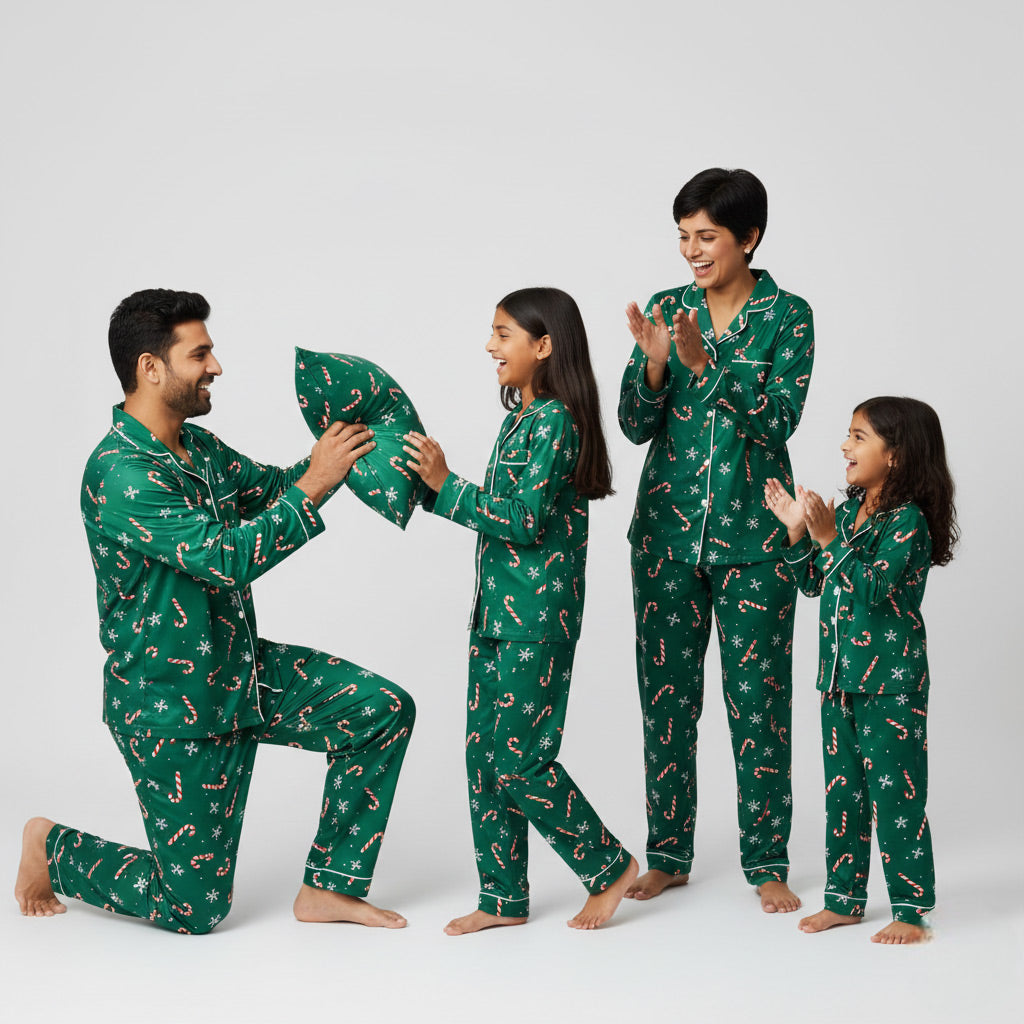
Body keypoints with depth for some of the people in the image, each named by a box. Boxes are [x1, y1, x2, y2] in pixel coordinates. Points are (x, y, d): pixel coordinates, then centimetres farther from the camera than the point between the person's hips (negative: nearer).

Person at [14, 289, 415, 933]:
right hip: (172, 709, -8)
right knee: (194, 909, 1)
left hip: (242, 669, 9)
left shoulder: (195, 446, 3)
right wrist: (313, 486, -29)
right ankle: (53, 848, 26)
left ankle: (328, 887, 8)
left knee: (384, 709, -3)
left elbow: (264, 487, 20)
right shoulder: (120, 474, -26)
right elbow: (227, 557, -33)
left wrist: (329, 455, 1)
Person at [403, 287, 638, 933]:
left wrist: (445, 485, -19)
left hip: (539, 615, -9)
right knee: (485, 754, 9)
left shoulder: (558, 421, -14)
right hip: (498, 608, 9)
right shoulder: (521, 417, 14)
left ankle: (609, 864, 12)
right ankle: (504, 897, 18)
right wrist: (433, 485, 10)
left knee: (520, 758, -6)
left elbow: (526, 520, -20)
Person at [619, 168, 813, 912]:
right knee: (666, 691, 7)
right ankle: (669, 856, 19)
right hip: (668, 528, 3)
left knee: (758, 696, 1)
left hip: (752, 533, -3)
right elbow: (636, 426, 1)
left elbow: (778, 419, -14)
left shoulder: (787, 316, -3)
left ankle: (768, 862, 13)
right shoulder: (668, 310, 5)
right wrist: (654, 361, -17)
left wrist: (708, 363, -24)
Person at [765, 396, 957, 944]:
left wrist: (829, 538, -30)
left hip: (891, 682, -8)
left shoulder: (908, 520, -14)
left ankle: (910, 909, 7)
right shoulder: (846, 511, 9)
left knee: (895, 795, -3)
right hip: (840, 674, 8)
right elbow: (813, 584, 14)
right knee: (842, 792, 14)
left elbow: (873, 588, -25)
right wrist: (796, 530, 3)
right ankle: (844, 898, 24)